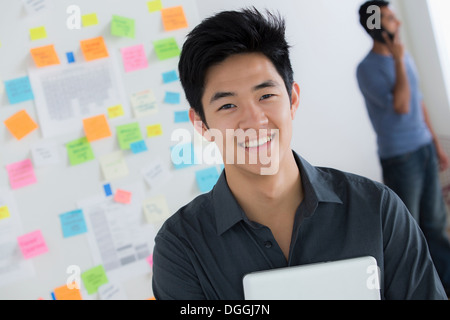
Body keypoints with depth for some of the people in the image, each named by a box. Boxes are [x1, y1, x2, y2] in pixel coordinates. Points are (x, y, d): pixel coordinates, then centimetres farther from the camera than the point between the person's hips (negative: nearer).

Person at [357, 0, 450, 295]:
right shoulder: (368, 69, -14)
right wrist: (398, 61, -19)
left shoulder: (404, 55, 9)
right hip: (400, 158, -7)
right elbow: (401, 106, -23)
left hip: (425, 149, 7)